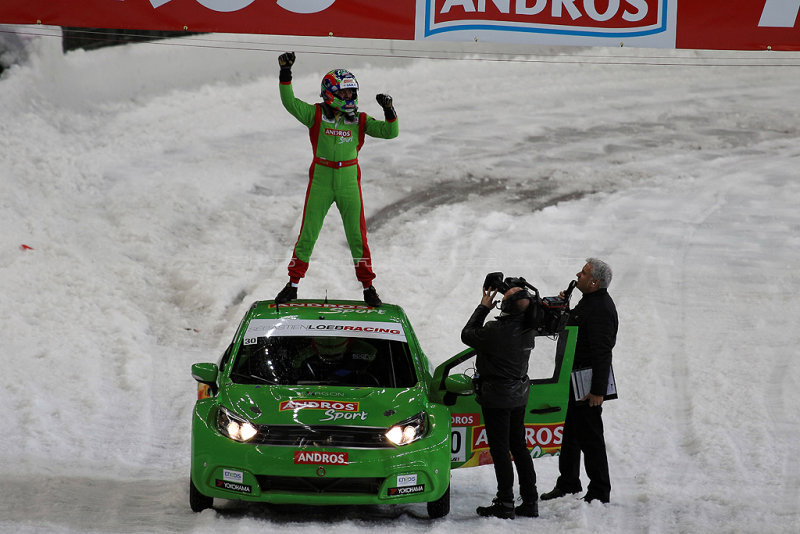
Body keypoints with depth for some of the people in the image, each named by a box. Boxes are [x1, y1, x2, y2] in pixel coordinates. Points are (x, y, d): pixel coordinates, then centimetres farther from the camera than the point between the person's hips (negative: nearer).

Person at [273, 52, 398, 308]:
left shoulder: (360, 121, 3)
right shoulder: (316, 114, -1)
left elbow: (390, 132, 0)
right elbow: (290, 103, -11)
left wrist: (389, 111, -16)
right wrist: (286, 75, -20)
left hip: (349, 182, 1)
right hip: (320, 181, -1)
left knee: (357, 236, 4)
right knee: (308, 234, 3)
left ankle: (368, 286, 14)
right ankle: (293, 283, 14)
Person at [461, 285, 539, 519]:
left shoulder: (497, 330, -26)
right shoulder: (528, 328, -4)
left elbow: (468, 335, -8)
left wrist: (483, 307, -2)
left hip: (497, 396, -7)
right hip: (519, 394, 7)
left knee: (500, 449, -1)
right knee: (519, 446, 15)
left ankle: (505, 504, 0)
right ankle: (530, 501, 18)